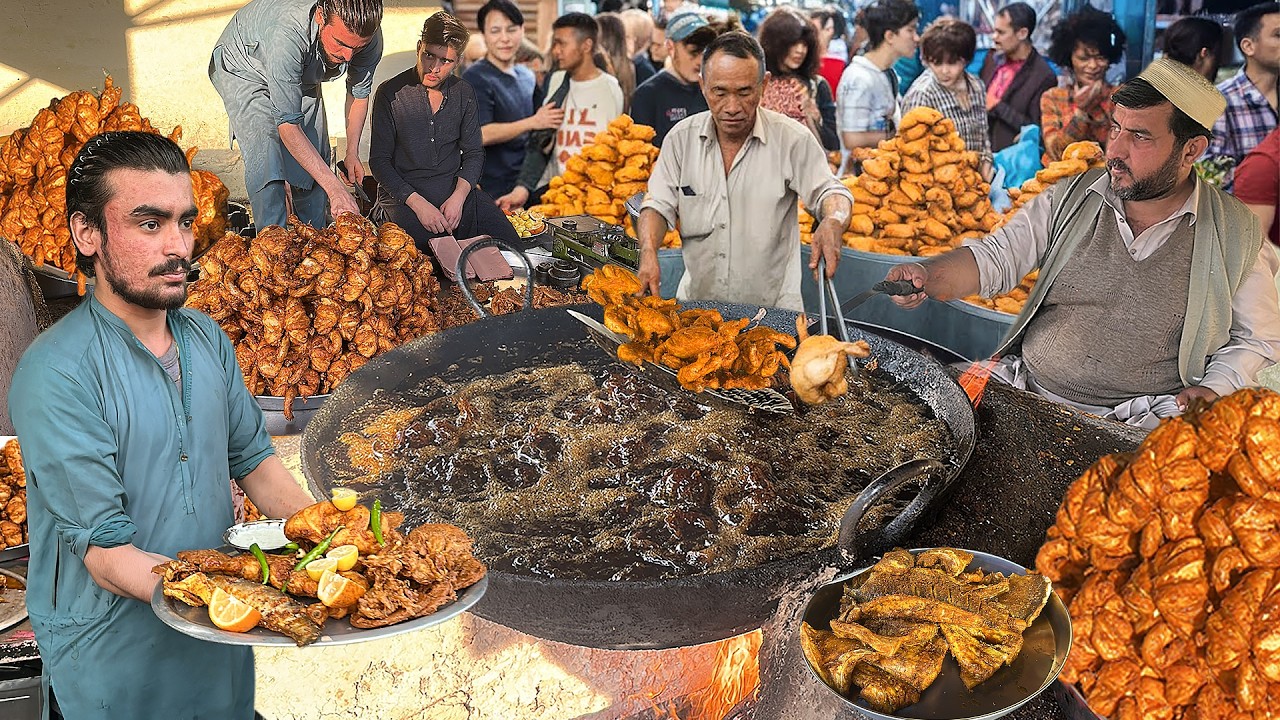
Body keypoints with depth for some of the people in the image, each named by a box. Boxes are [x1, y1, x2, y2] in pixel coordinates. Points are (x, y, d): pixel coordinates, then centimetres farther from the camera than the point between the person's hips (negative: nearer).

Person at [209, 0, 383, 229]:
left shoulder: (370, 38, -30)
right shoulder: (286, 36, -47)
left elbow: (359, 93, -6)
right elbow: (288, 126, -42)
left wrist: (352, 153, -11)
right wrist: (335, 188, -46)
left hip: (304, 76, 5)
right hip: (243, 67, -5)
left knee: (316, 162, 1)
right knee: (266, 163, -22)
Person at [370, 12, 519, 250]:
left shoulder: (464, 94, 7)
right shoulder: (390, 93, -5)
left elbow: (474, 153, 9)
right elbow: (379, 161, -6)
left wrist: (458, 197, -10)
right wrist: (418, 203, -19)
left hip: (456, 188, 4)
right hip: (402, 192, -4)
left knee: (509, 243, -14)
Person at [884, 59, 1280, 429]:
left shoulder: (1234, 233, 2)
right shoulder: (1070, 199, 5)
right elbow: (997, 256, 0)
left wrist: (1214, 389, -6)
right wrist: (925, 274, -20)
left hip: (1140, 423, -2)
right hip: (1024, 391, 2)